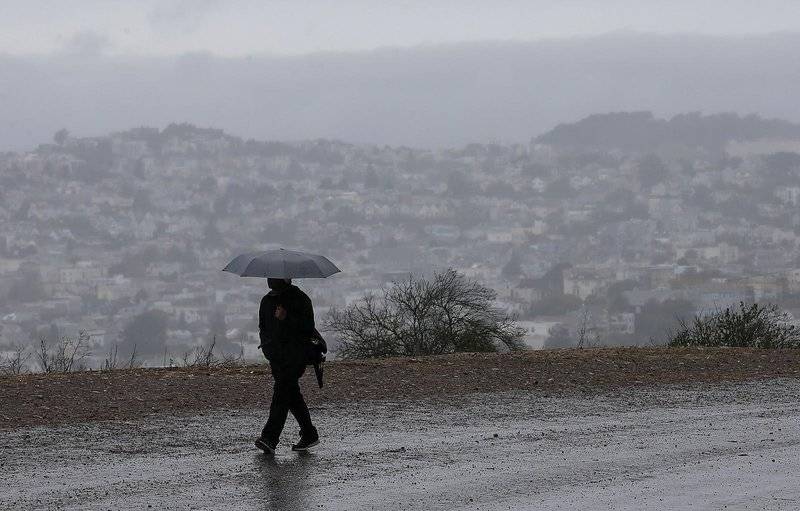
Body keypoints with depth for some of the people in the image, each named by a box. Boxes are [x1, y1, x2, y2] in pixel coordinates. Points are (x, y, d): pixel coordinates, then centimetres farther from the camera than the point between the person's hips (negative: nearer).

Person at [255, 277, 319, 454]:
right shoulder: (267, 301, 17)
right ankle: (309, 435, 20)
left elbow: (308, 327, -10)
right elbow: (263, 327, 26)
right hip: (276, 356, 7)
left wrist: (287, 318, -22)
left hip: (294, 355, -7)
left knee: (281, 394, -17)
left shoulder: (300, 299, -3)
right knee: (292, 395, 9)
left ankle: (270, 438, -26)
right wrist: (267, 344, 6)